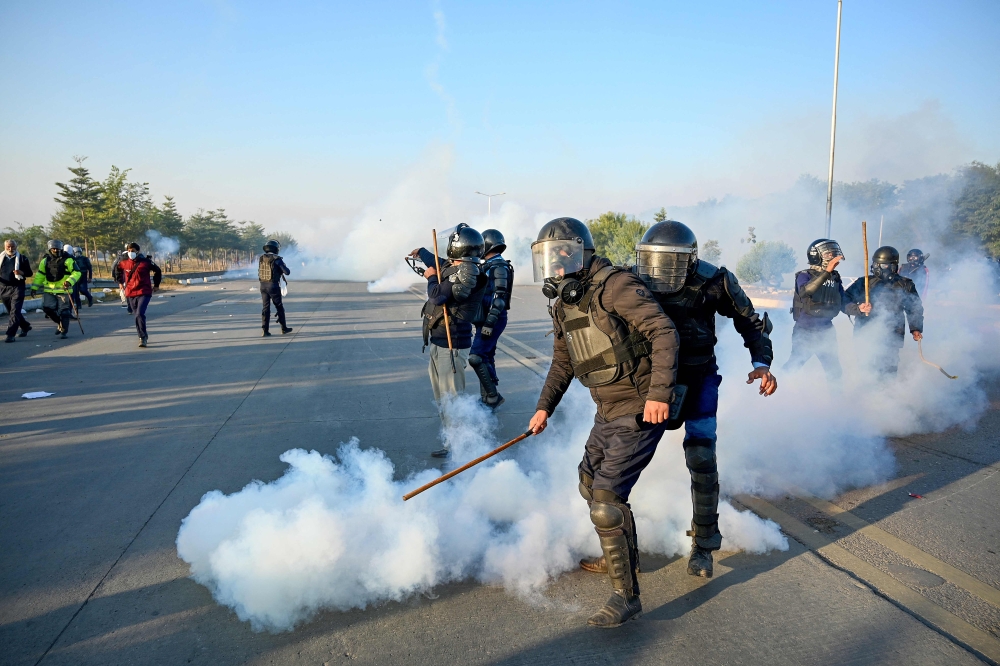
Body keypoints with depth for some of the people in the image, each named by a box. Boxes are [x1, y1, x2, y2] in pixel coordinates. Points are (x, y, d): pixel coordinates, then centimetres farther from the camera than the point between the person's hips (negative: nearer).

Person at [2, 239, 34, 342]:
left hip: (17, 288, -5)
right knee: (11, 311, 15)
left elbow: (30, 273, 3)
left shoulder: (22, 258, 1)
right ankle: (25, 326, 35)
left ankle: (10, 334, -15)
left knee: (15, 311, -13)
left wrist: (21, 272, -19)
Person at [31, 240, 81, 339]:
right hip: (49, 290, 4)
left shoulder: (68, 260, -4)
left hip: (64, 290, -4)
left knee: (63, 312, -2)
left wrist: (69, 281, -22)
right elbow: (40, 275, 16)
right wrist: (34, 287, 10)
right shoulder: (45, 261, 10)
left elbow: (76, 272, -6)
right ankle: (60, 323, 19)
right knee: (47, 307, -6)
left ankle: (63, 331, 8)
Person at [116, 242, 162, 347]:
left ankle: (143, 338, -14)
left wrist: (156, 285, 13)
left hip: (144, 292, -4)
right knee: (138, 315, 12)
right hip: (131, 294, 4)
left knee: (140, 314, -19)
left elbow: (157, 271, 8)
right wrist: (121, 282, 23)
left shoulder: (146, 262, -7)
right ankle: (143, 337, 27)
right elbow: (118, 270, 24)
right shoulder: (124, 263, 1)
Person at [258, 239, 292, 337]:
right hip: (274, 286, -4)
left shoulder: (261, 259, 5)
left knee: (266, 308, 7)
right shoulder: (277, 259, -12)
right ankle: (284, 329, 19)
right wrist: (284, 267, 11)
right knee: (279, 307, 10)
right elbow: (287, 272, -12)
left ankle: (265, 331, 2)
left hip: (263, 286, 4)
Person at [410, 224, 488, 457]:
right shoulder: (453, 266, 8)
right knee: (443, 397, 18)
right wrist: (421, 252, 50)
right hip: (439, 341, 10)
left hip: (450, 344, -10)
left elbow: (438, 296, -25)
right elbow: (440, 264, 31)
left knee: (451, 397, -5)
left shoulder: (467, 272, -20)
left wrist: (431, 278, -4)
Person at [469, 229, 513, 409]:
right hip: (486, 319, 10)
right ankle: (488, 397, 21)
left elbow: (499, 297, -22)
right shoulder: (489, 266, 16)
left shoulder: (499, 267, -14)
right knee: (486, 357, 13)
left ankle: (493, 396, -7)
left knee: (476, 357, -14)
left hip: (493, 320, -10)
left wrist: (490, 322, -27)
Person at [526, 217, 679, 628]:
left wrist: (659, 392, -31)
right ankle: (624, 558, 44)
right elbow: (562, 363, 22)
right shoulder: (562, 306, 9)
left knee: (606, 497, -12)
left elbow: (663, 331, -24)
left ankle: (626, 597, 2)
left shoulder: (613, 285, -18)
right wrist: (544, 408, 17)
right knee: (590, 483, 22)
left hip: (641, 411, -10)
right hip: (608, 413, 10)